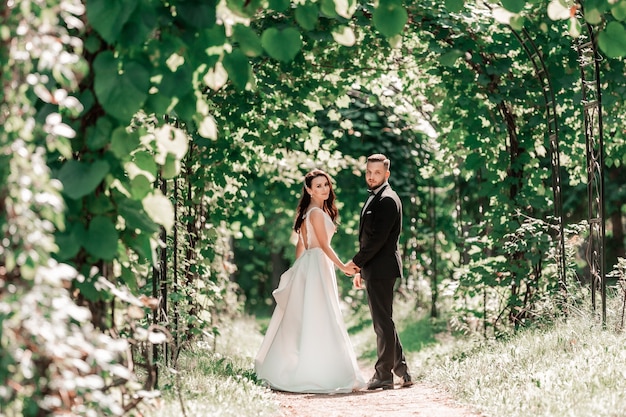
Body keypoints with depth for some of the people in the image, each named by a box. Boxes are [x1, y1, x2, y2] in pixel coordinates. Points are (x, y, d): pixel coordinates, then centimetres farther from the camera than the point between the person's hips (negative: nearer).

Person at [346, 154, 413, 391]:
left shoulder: (387, 200, -14)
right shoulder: (374, 198, 19)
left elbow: (378, 238, -20)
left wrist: (356, 262, -13)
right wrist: (361, 270, 19)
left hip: (381, 270, -11)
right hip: (374, 270, 11)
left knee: (383, 322, -5)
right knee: (384, 322, 13)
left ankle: (384, 375, 0)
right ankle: (401, 371, 18)